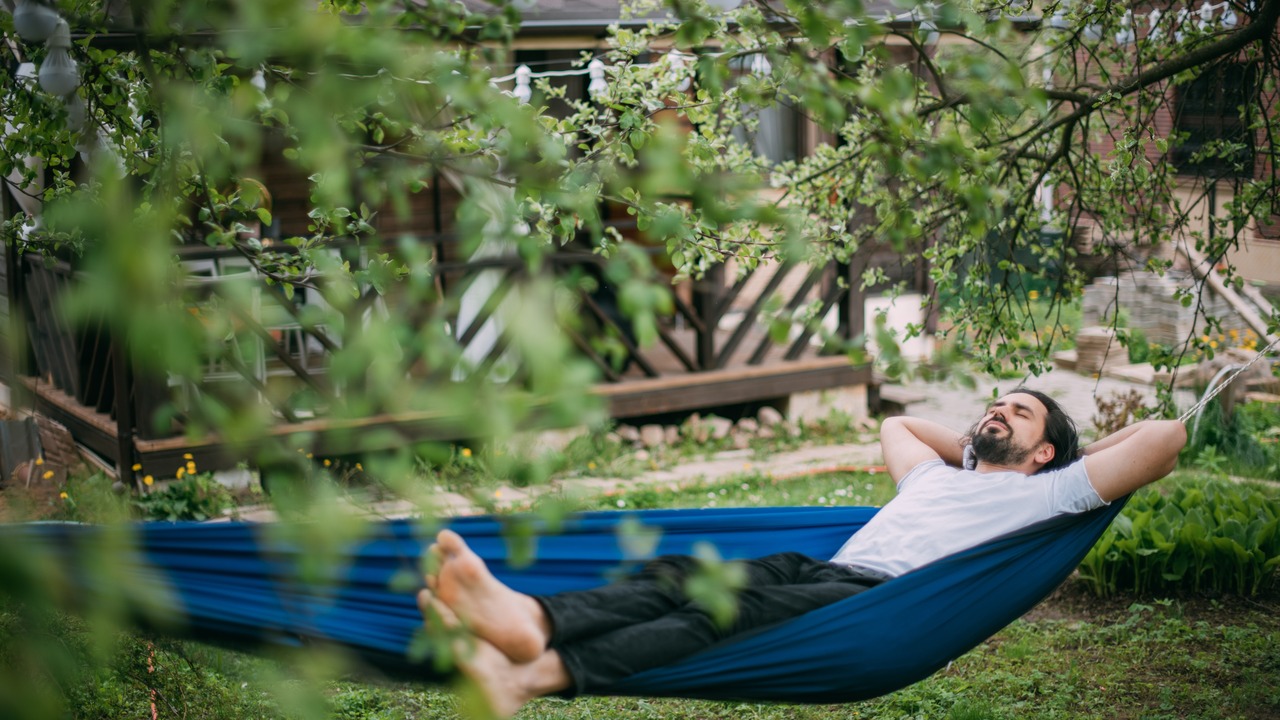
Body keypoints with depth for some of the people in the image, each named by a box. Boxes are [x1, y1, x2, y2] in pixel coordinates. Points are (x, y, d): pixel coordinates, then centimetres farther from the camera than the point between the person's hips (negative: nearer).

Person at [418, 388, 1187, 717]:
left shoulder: (1049, 493, 22)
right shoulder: (941, 474, 41)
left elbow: (1167, 435, 15)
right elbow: (895, 422, 61)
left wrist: (1089, 450, 30)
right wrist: (973, 443, 54)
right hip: (822, 573, 7)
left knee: (737, 610, -35)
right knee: (690, 579, -25)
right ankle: (531, 618, -53)